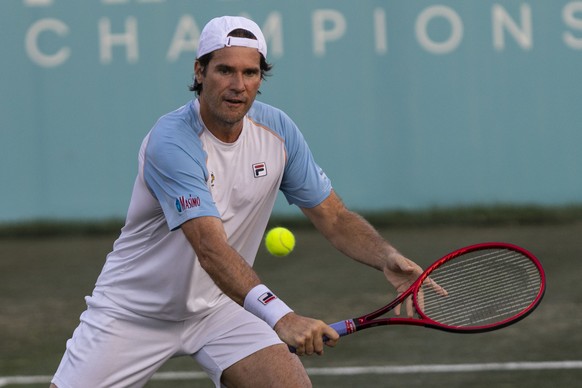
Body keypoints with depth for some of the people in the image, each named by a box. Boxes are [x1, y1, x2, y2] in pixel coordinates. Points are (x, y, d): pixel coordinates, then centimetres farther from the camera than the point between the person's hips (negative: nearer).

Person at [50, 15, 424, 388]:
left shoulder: (278, 130, -7)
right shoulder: (171, 143, -28)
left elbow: (335, 218, -3)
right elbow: (211, 248, -38)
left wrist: (388, 258, -24)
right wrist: (280, 318, -51)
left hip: (220, 306, 4)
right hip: (132, 313, -4)